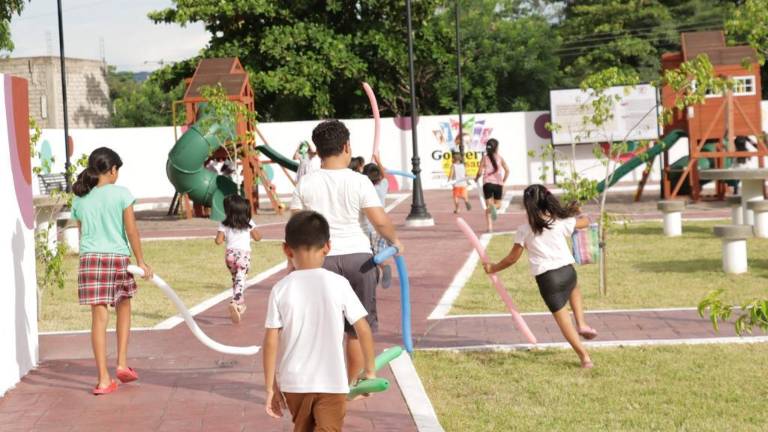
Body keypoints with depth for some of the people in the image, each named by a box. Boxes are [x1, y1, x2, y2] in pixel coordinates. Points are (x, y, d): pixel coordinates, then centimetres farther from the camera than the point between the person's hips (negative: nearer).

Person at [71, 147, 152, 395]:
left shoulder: (80, 199, 8)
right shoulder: (121, 194, -3)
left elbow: (83, 234, 11)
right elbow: (132, 231, -3)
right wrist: (140, 261, 4)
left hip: (90, 259, 2)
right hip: (118, 257, -2)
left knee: (99, 317, 2)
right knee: (123, 308, 22)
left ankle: (103, 378, 1)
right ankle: (122, 363, 17)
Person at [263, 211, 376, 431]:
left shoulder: (281, 289, -5)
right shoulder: (338, 284, -8)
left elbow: (271, 341, -5)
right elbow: (363, 330, -4)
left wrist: (270, 386, 3)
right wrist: (369, 370, 10)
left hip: (294, 382, 2)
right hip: (332, 381, -2)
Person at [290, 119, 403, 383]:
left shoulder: (306, 184, -2)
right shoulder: (359, 182, -8)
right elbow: (380, 221, -13)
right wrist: (395, 241, 6)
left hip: (321, 260, 1)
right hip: (358, 257, -1)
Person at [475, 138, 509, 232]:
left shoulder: (485, 158, 3)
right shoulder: (499, 157, 6)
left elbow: (480, 172, -3)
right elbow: (507, 170, 0)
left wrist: (476, 179, 17)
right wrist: (503, 181, 14)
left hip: (487, 183, 0)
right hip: (498, 183, 0)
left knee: (488, 205, 6)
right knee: (498, 204, 14)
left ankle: (490, 228, -9)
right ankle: (494, 207, -26)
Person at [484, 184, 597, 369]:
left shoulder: (524, 230, -2)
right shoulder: (561, 222, 2)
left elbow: (512, 258, 4)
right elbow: (585, 222, 19)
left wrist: (493, 268, 20)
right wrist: (574, 212, 41)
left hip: (546, 278, -2)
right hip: (567, 270, 2)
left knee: (562, 318, 7)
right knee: (574, 289, 38)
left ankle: (584, 356, 4)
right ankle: (581, 323, 21)